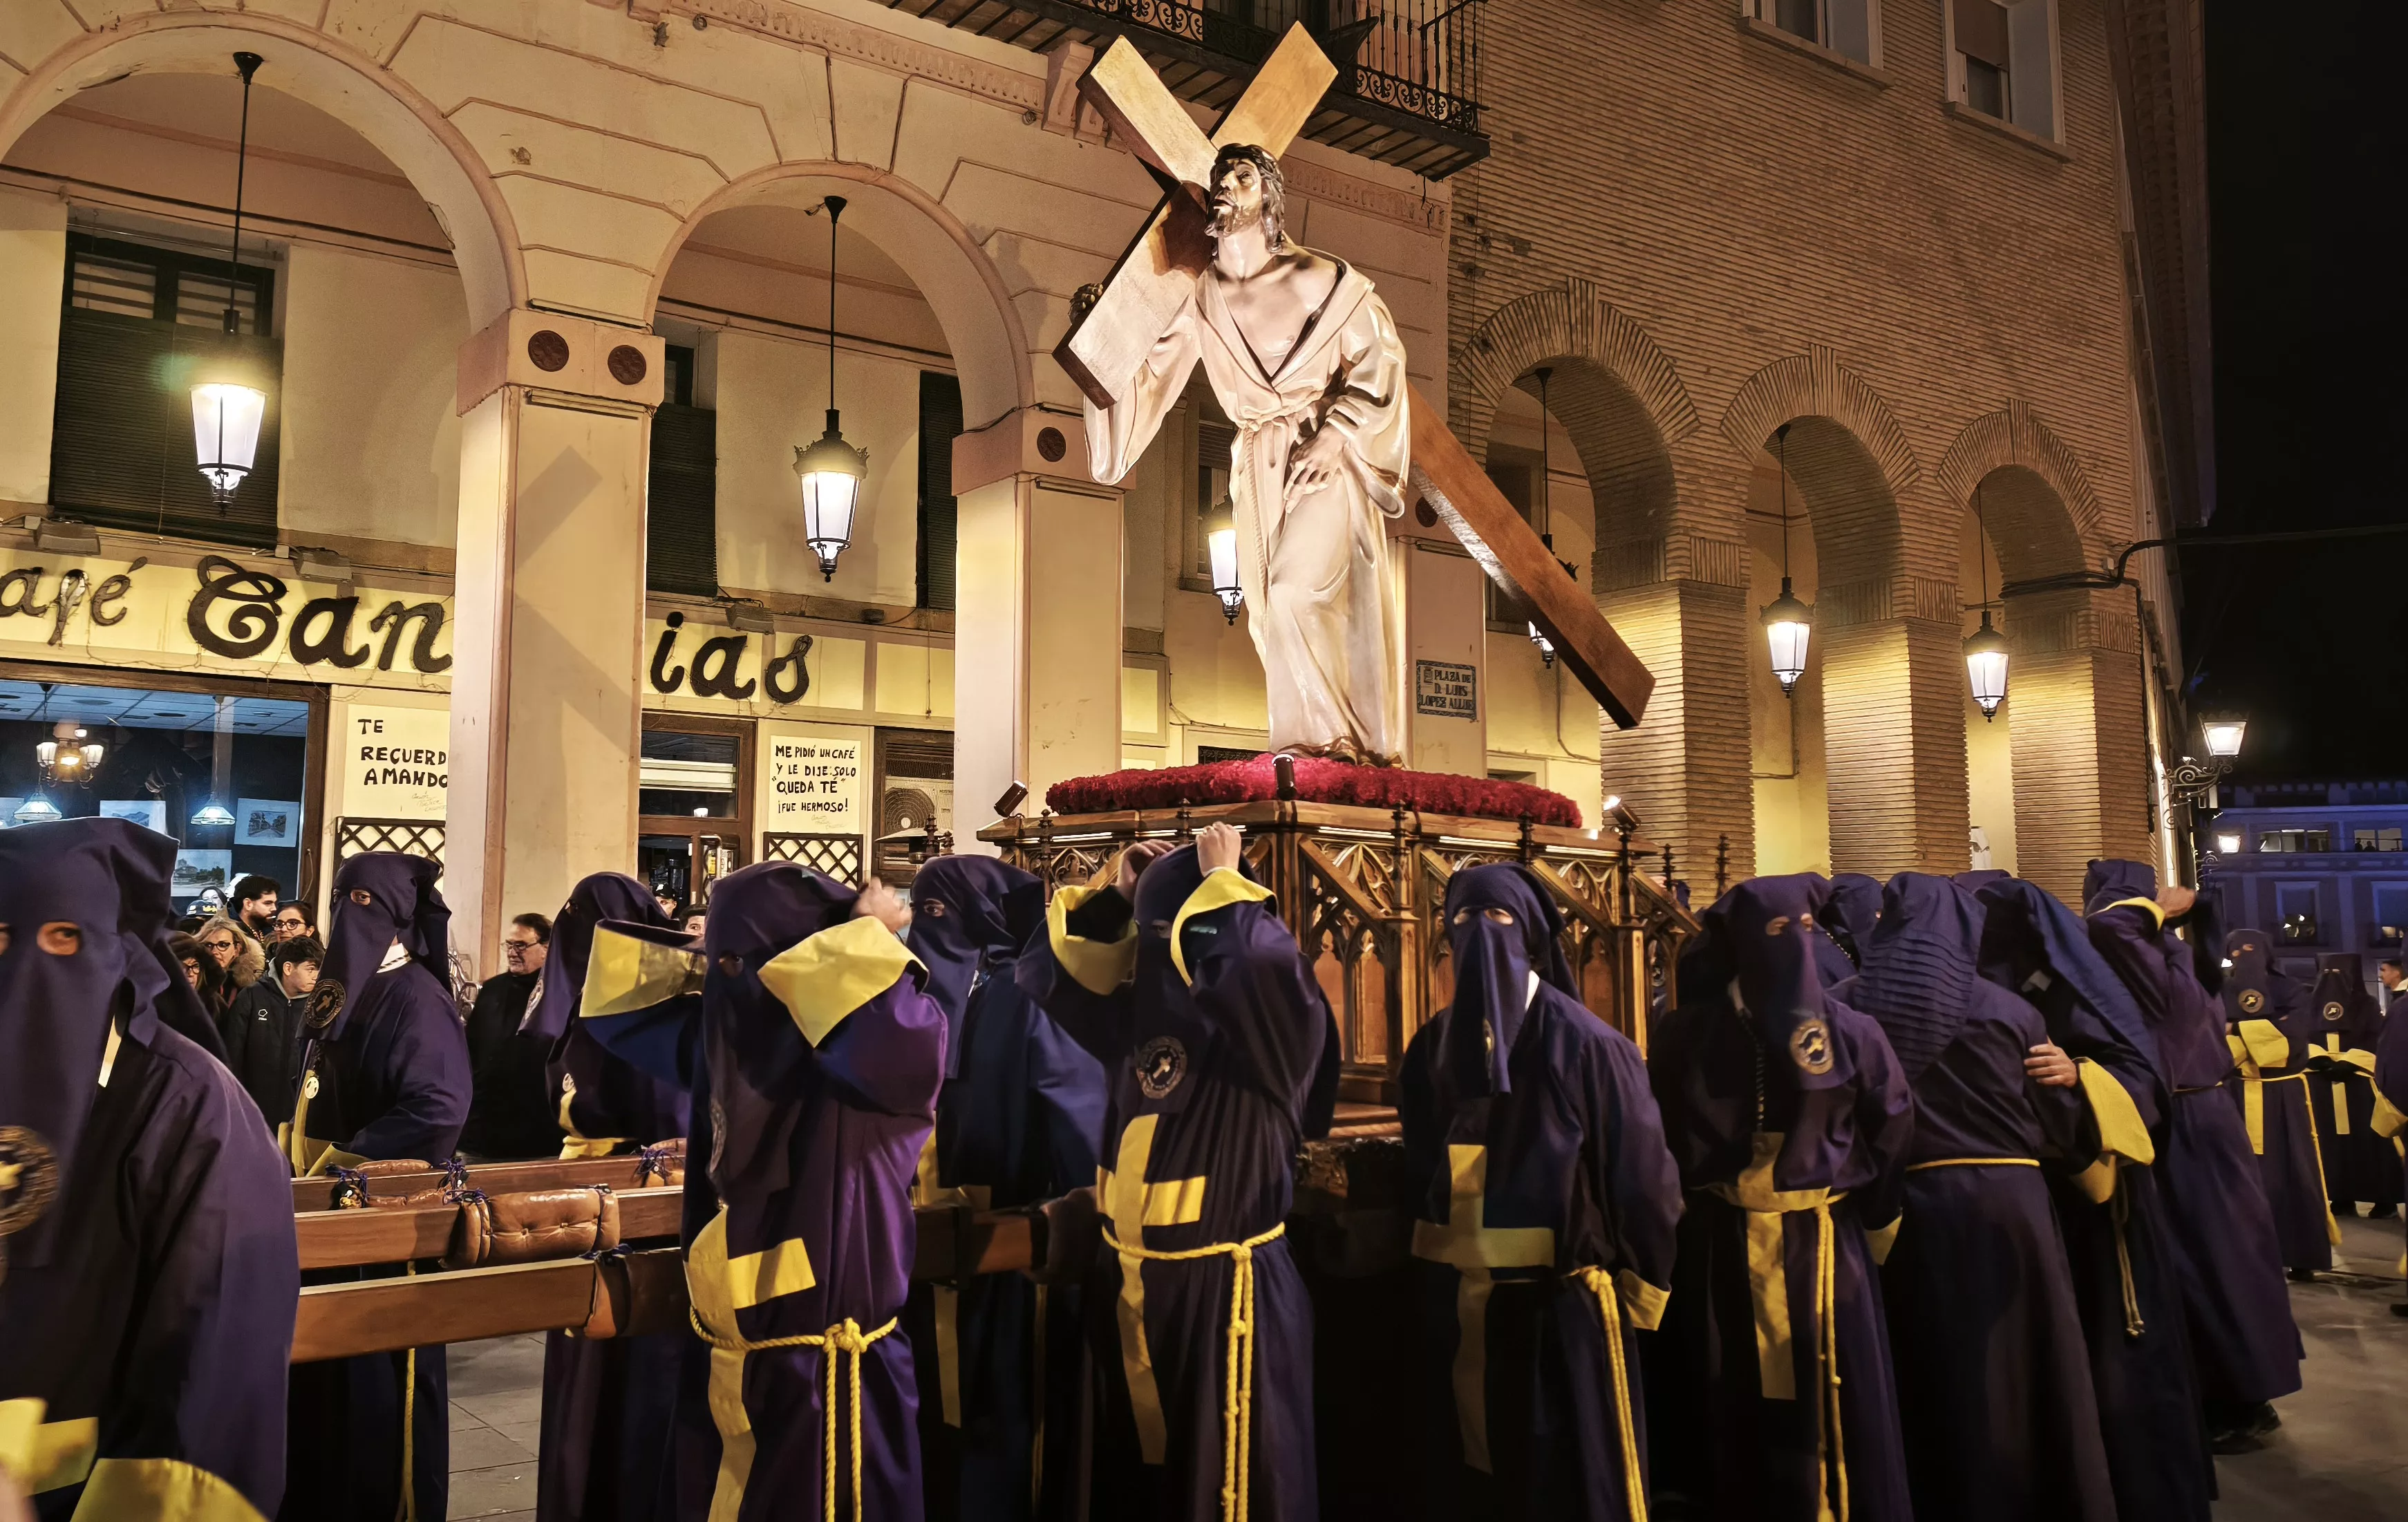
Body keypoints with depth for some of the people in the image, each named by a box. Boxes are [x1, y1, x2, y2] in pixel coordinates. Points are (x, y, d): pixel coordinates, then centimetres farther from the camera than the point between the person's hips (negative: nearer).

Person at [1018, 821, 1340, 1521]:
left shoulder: (1275, 1025, -14)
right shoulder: (1141, 1013, 5)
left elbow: (1261, 962, -37)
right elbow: (1049, 968, 16)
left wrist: (1222, 880, -20)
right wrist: (1116, 892, 6)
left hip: (1226, 1291, -7)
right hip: (1130, 1285, 7)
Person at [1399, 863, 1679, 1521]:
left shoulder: (1584, 1043, -11)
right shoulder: (1434, 1044, 4)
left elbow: (1641, 1174, -8)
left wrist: (1639, 1290, -5)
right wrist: (1432, 1263, 15)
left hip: (1563, 1299, -5)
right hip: (1458, 1305, 5)